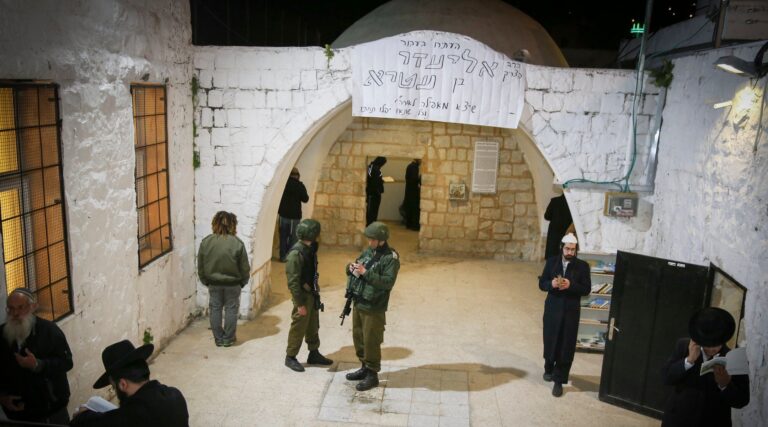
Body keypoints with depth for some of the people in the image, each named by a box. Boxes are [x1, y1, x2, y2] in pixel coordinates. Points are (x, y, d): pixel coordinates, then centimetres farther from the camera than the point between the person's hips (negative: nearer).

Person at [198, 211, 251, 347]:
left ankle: (218, 339, 21)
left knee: (215, 309, 14)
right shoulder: (237, 243, -16)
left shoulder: (206, 242, -8)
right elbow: (244, 267, -9)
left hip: (213, 283, 2)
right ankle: (228, 339, 19)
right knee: (231, 309, 11)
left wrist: (206, 281, 13)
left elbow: (200, 267, 0)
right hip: (233, 283, -2)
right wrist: (243, 282, 7)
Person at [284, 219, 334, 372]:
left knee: (313, 326, 19)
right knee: (298, 328, 5)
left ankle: (314, 354, 34)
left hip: (313, 293, 8)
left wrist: (315, 284, 11)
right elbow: (293, 282, -23)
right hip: (302, 295, -8)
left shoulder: (310, 248, 2)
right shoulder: (296, 253, -24)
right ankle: (290, 357, 20)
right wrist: (300, 304, -20)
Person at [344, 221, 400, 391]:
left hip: (373, 309, -8)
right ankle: (365, 367, 33)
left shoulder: (391, 257, -15)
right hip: (358, 304, 8)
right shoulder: (368, 251, 7)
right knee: (358, 337, 17)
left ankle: (372, 375, 14)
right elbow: (354, 269, 16)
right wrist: (351, 268, -9)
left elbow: (388, 282, -24)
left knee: (371, 341, 1)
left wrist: (365, 272, -27)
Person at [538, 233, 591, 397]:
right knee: (550, 342, 14)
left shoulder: (582, 266, -4)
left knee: (566, 347, 0)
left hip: (571, 311, -1)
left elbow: (586, 289, -6)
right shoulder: (551, 262, 0)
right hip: (552, 309, 2)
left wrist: (571, 285, -22)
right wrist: (552, 284, -21)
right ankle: (549, 368, 40)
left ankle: (559, 381, 8)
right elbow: (542, 284, 0)